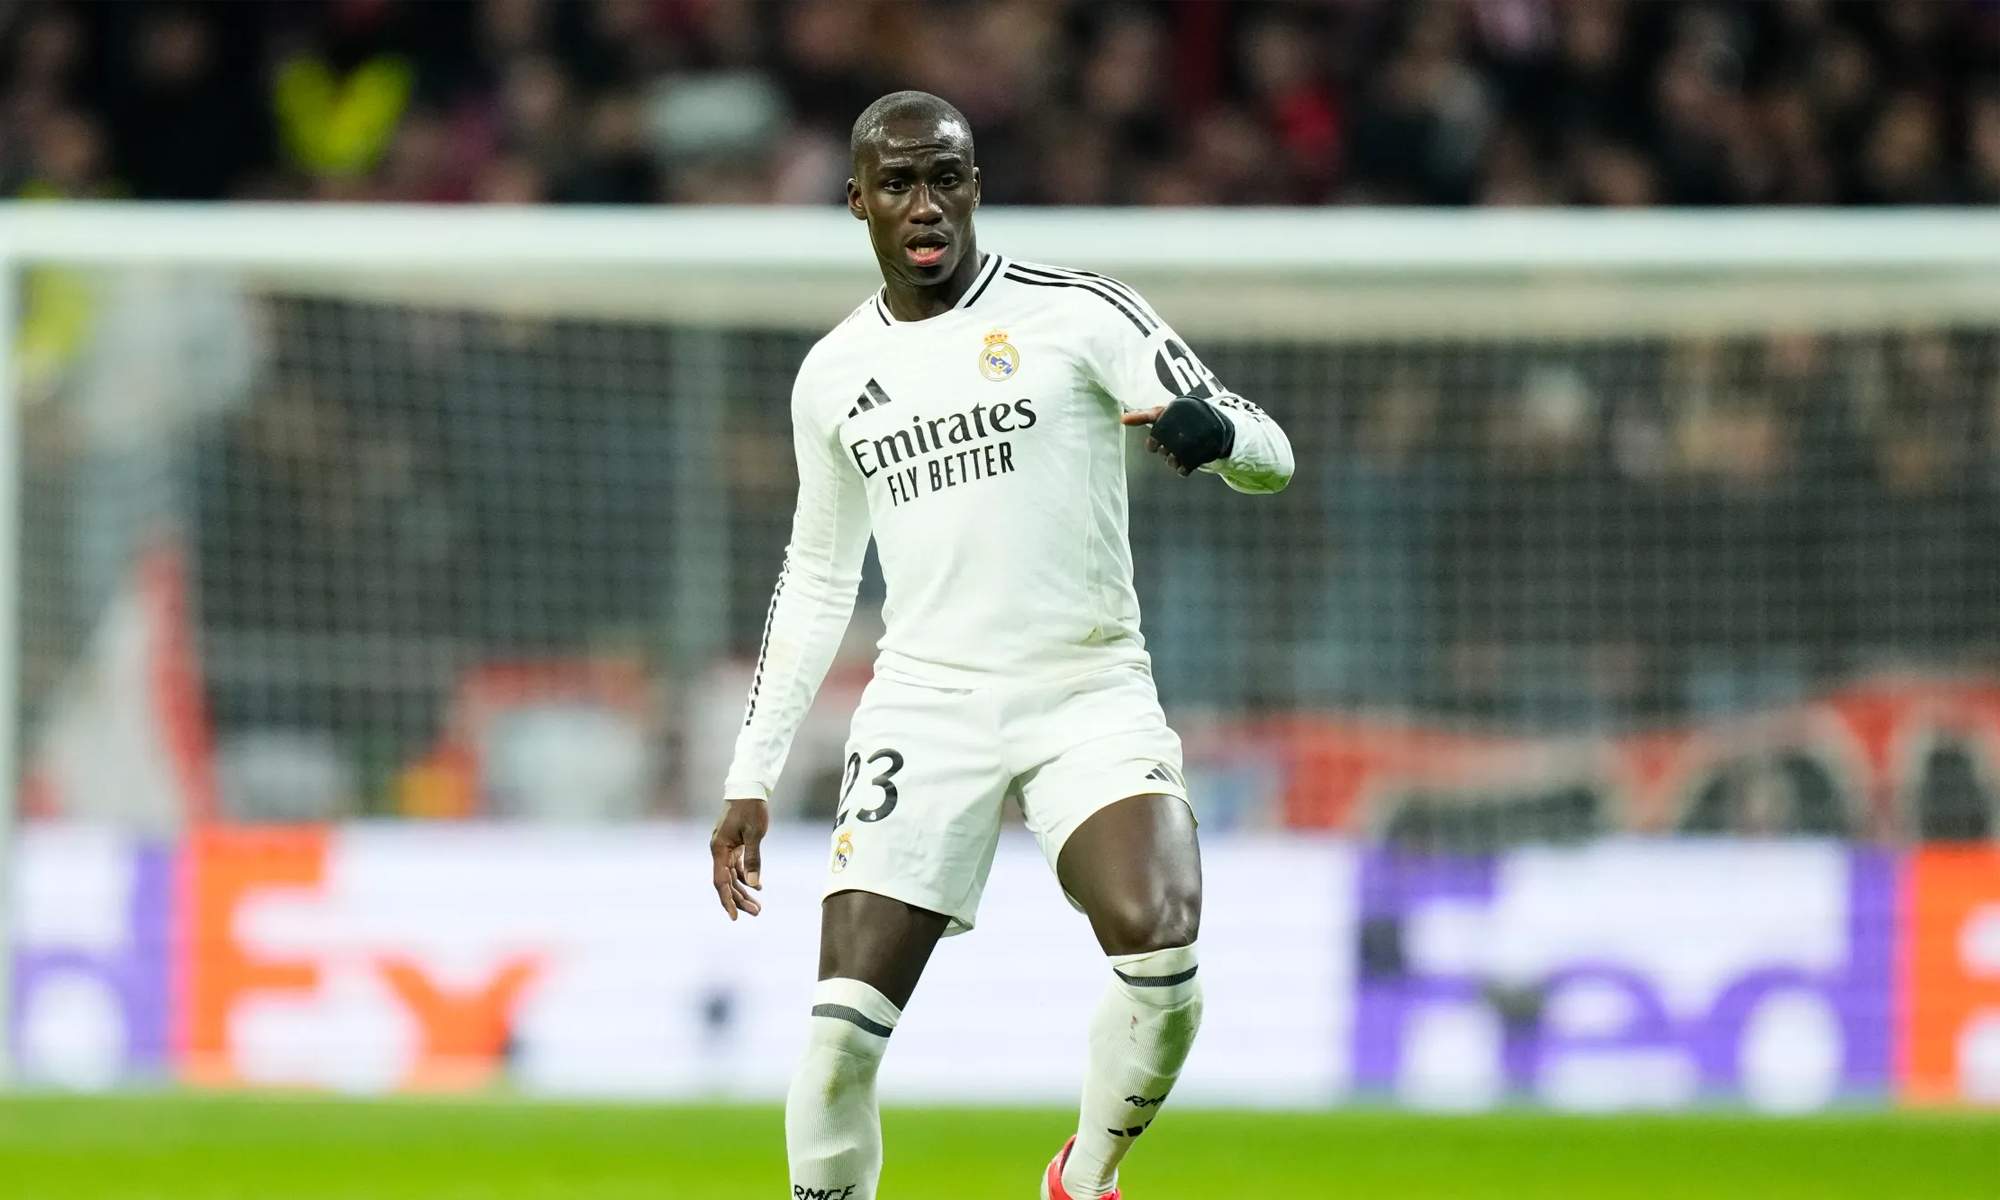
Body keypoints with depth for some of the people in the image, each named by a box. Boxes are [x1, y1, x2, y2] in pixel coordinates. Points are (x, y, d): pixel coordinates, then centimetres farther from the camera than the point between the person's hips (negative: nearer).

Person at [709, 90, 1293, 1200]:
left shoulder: (1077, 314, -1)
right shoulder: (833, 376, 11)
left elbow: (1267, 455, -4)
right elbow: (815, 581, 22)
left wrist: (1212, 429, -29)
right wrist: (750, 778, 19)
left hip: (1090, 693, -3)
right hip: (924, 706, 3)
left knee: (1158, 943, -27)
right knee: (843, 1026, -11)